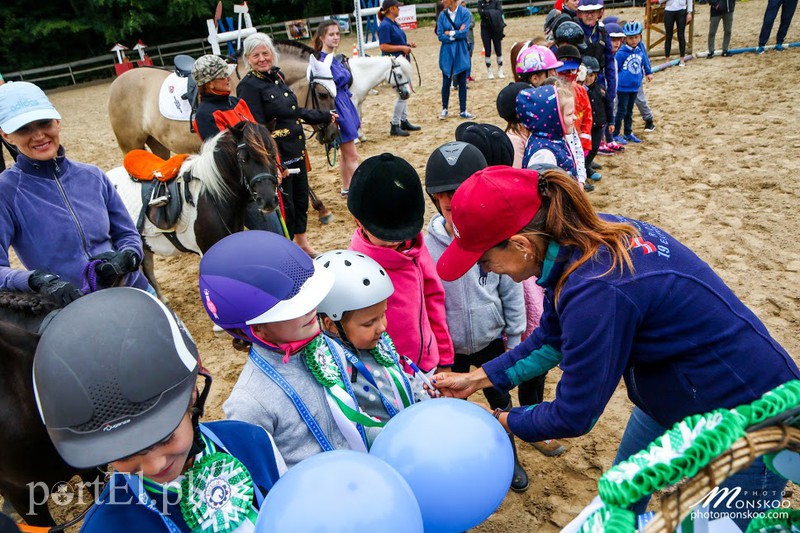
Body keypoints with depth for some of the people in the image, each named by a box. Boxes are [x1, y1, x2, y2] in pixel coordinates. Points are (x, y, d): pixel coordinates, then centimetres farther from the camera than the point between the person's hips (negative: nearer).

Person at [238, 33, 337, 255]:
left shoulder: (277, 76, 9)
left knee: (301, 198, 18)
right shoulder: (248, 86, -15)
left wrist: (325, 116, 28)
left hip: (297, 151, 8)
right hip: (278, 156, -8)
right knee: (285, 205, 3)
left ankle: (302, 243, 37)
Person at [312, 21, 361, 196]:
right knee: (352, 156, -6)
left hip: (346, 105, 9)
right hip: (337, 110, -9)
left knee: (345, 153, 17)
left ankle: (346, 189, 28)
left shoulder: (336, 59, 13)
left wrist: (355, 115, 20)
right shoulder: (321, 61, -15)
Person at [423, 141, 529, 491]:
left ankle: (509, 459, 49)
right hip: (448, 349, -1)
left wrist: (515, 340, 2)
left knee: (501, 403, 22)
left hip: (491, 342, 1)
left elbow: (511, 294, -5)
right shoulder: (426, 246, -20)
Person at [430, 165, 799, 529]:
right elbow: (552, 338, 3)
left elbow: (574, 416, -23)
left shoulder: (595, 293, -38)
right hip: (677, 392, 8)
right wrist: (476, 379, 3)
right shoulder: (585, 234, -12)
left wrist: (504, 422, -5)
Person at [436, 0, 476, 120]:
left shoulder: (464, 12, -6)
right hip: (447, 53, 1)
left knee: (462, 82, 5)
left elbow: (464, 32, -13)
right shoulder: (442, 14, 1)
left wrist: (449, 33, -5)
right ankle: (444, 109, 19)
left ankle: (463, 111, 14)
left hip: (461, 53, -1)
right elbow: (440, 36, -4)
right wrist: (457, 34, -9)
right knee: (446, 82, 4)